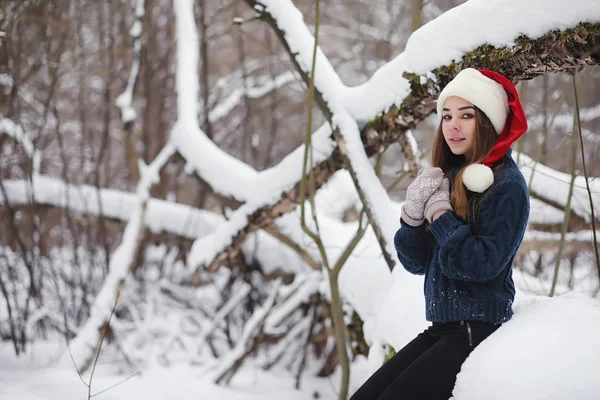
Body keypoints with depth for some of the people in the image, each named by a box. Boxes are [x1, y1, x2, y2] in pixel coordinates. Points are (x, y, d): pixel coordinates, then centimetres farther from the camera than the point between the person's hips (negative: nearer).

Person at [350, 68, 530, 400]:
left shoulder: (507, 185, -9)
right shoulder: (447, 178, 10)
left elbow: (483, 264, -20)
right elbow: (416, 262, 9)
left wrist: (439, 213, -13)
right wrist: (413, 213, -8)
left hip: (480, 330, -7)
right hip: (441, 328, 7)